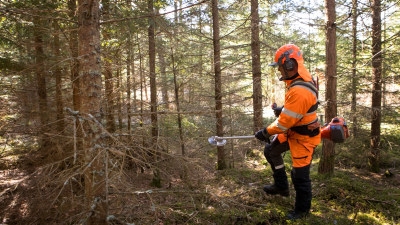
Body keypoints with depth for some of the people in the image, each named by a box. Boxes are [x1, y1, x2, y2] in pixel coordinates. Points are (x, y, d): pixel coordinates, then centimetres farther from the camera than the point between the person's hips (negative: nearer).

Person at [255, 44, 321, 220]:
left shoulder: (299, 91, -34)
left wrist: (265, 132, -14)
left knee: (300, 174, 4)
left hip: (303, 137, -10)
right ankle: (281, 186, 34)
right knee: (271, 151, 18)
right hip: (293, 130, 10)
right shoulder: (301, 79, -2)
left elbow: (285, 121, -28)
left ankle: (302, 209, 27)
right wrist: (282, 109, -1)